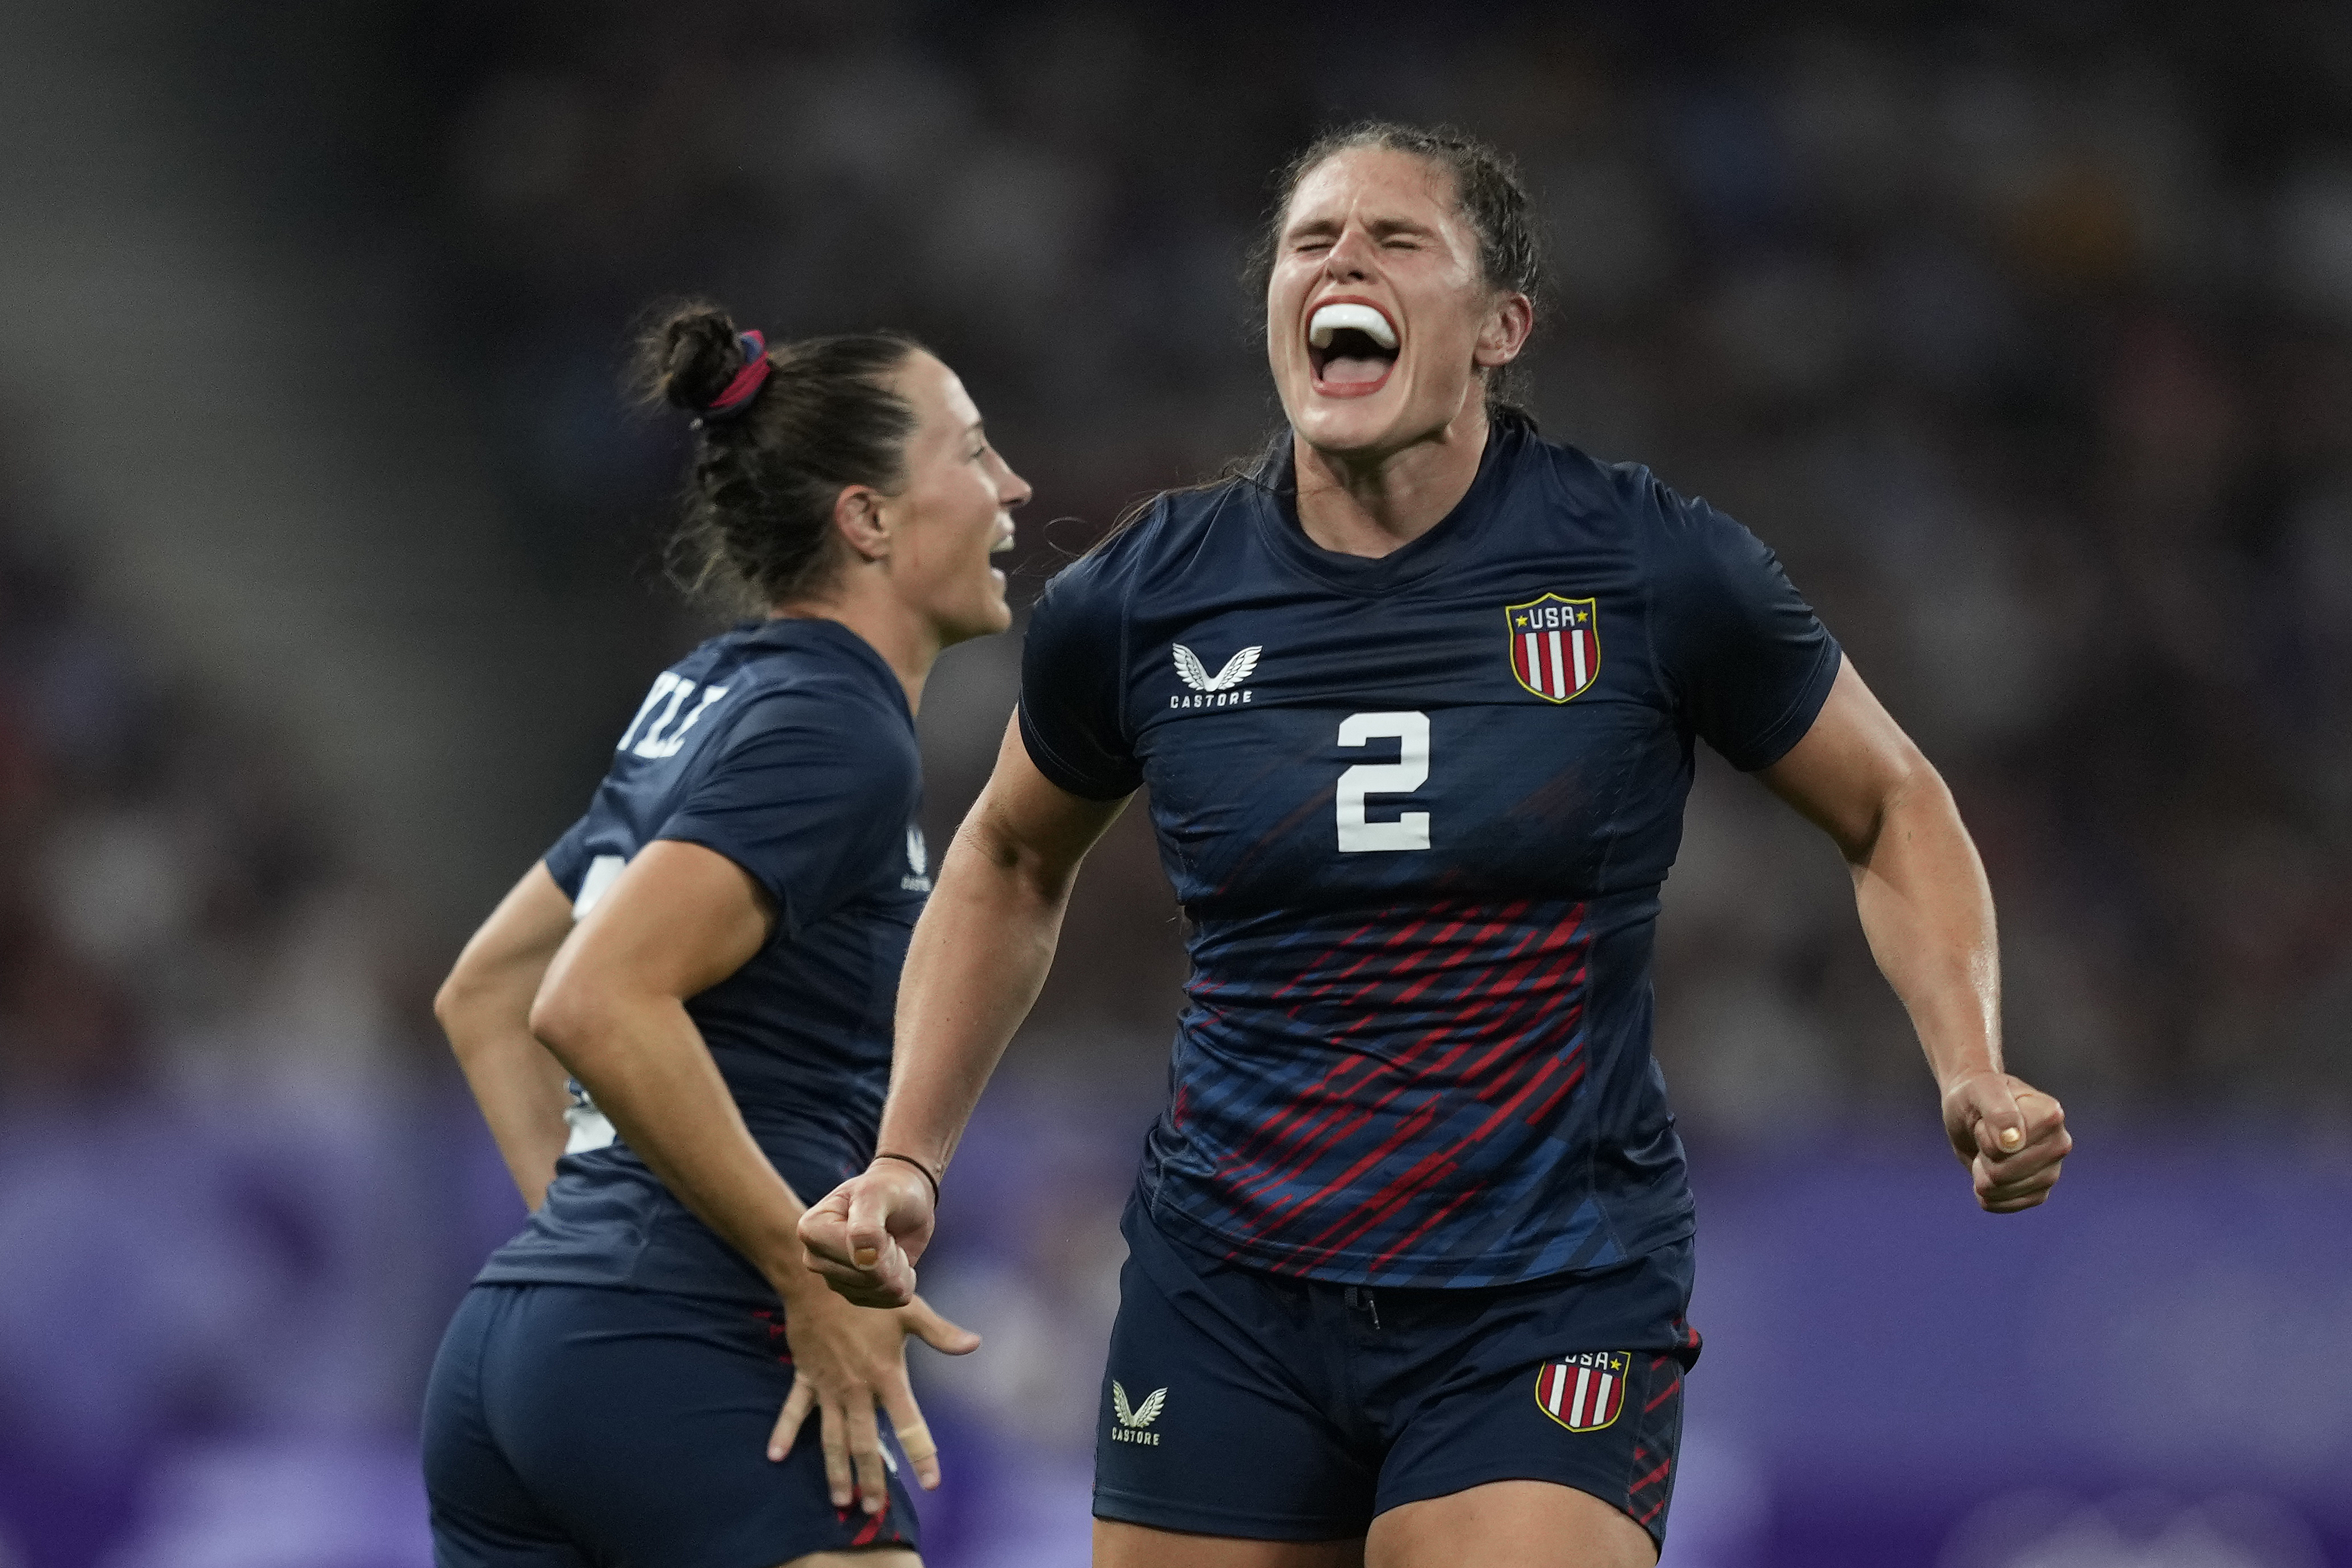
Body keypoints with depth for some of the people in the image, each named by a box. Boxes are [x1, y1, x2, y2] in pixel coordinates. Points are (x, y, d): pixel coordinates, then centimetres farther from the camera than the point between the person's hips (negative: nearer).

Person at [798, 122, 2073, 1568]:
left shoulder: (1650, 567, -6)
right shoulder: (1140, 603, 0)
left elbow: (1893, 810, 7)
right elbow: (1012, 864, 20)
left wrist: (1975, 1074, -8)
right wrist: (907, 1159, 10)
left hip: (1547, 1308, -3)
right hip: (1228, 1299, 3)